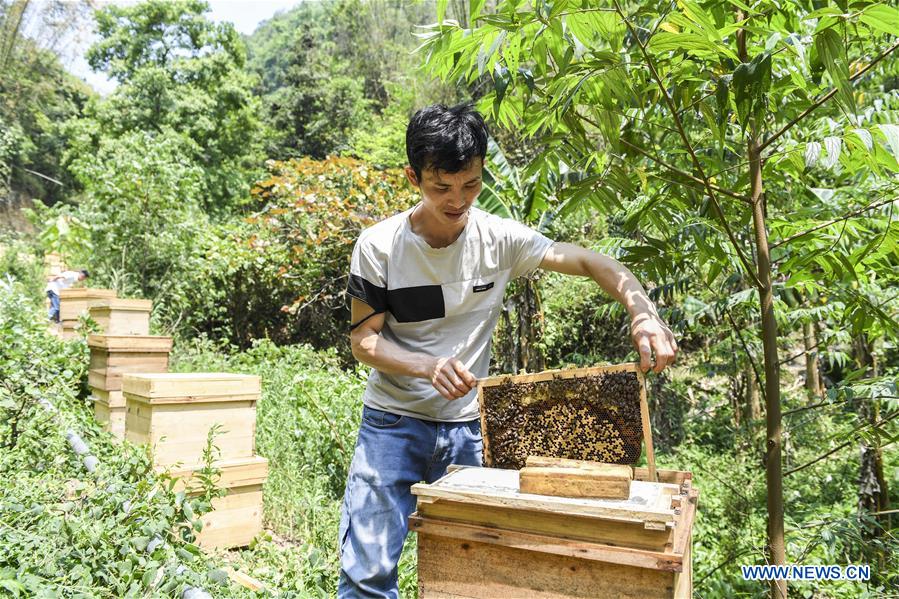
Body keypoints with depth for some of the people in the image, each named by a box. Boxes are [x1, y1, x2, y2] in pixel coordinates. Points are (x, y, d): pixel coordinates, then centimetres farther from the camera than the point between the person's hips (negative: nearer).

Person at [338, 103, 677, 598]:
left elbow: (591, 263, -5)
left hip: (467, 427, 2)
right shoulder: (378, 246, -11)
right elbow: (363, 341, -8)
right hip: (392, 421, -1)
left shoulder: (500, 239, -8)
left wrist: (643, 311, -24)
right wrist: (431, 366, -26)